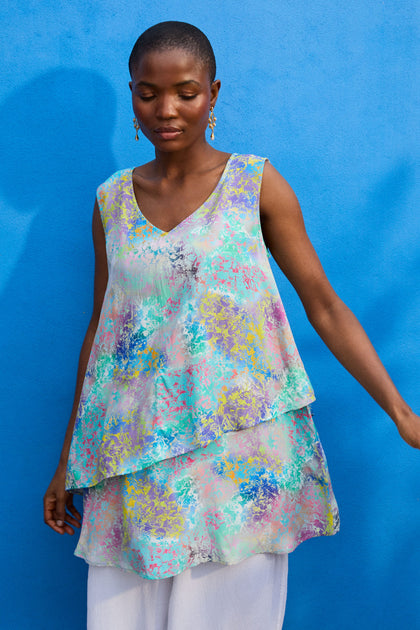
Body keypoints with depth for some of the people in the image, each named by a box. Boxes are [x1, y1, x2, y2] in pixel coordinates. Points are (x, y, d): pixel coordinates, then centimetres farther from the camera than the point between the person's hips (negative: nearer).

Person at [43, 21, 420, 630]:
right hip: (134, 457, 3)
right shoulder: (113, 201, 7)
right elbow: (99, 329, 11)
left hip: (239, 453, -2)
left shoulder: (257, 185, -1)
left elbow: (325, 308, -2)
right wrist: (68, 462, 13)